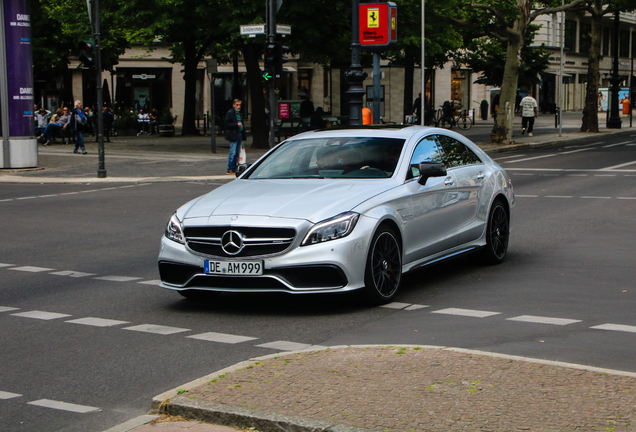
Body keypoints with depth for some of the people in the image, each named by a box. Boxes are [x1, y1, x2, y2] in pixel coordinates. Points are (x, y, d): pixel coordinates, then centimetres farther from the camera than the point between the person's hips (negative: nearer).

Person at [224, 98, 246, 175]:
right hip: (233, 135, -8)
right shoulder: (230, 113, -7)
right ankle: (230, 169, -3)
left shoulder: (239, 113, 18)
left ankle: (234, 168, 16)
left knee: (237, 152, 10)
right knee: (233, 152, -8)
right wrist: (236, 125, -19)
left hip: (239, 134, 8)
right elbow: (226, 124, -13)